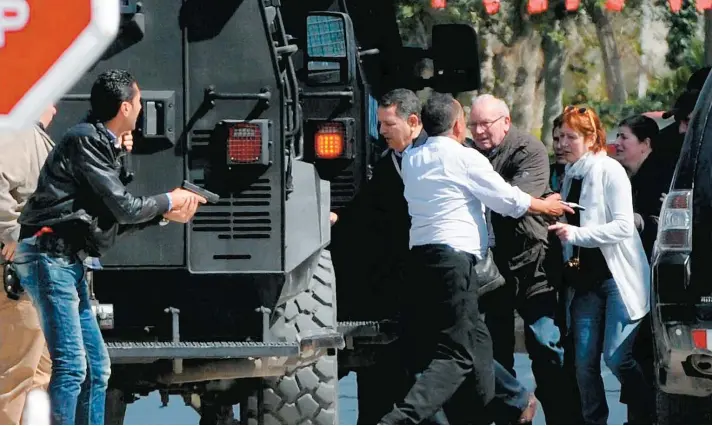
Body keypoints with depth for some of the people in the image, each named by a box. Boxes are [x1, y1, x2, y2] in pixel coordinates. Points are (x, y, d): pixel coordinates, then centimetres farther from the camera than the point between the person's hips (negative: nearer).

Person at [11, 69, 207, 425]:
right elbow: (125, 208, -14)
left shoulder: (103, 146, 18)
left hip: (67, 261, 11)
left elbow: (115, 221, 21)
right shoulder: (85, 141, -12)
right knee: (71, 365, -15)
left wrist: (164, 214, 14)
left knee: (96, 366, 12)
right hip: (49, 257, -11)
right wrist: (168, 201, 2)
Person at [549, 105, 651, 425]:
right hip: (585, 278, 7)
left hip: (618, 276, -7)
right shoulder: (571, 176, 13)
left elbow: (624, 227, -16)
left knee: (616, 357, -12)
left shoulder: (609, 171, -9)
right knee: (584, 360, 0)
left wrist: (577, 233, -20)